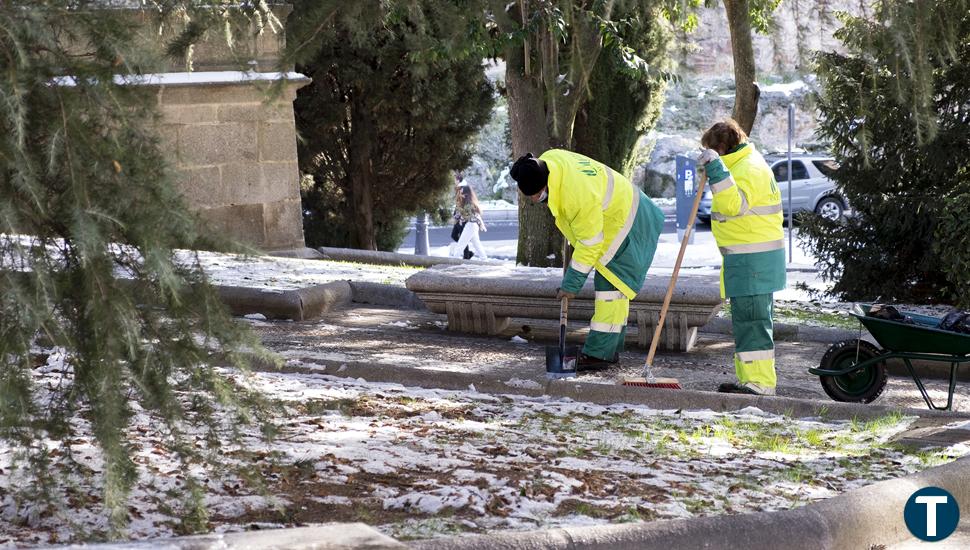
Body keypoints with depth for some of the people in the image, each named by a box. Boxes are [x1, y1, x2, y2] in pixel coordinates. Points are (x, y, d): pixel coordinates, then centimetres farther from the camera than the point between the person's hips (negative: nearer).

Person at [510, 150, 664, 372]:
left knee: (610, 285, -13)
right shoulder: (547, 160, -13)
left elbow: (590, 244, -29)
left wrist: (571, 284, -21)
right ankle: (611, 350, 22)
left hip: (623, 223, -10)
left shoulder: (580, 195, -38)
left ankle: (599, 353, -13)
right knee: (614, 285, 14)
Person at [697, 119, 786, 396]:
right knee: (747, 319, 15)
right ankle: (750, 378, 23)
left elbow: (735, 204, -31)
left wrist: (715, 168, -30)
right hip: (748, 259, 11)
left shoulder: (748, 168, -14)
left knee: (751, 319, -10)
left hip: (753, 260, -11)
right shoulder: (744, 164, 21)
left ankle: (761, 383, -10)